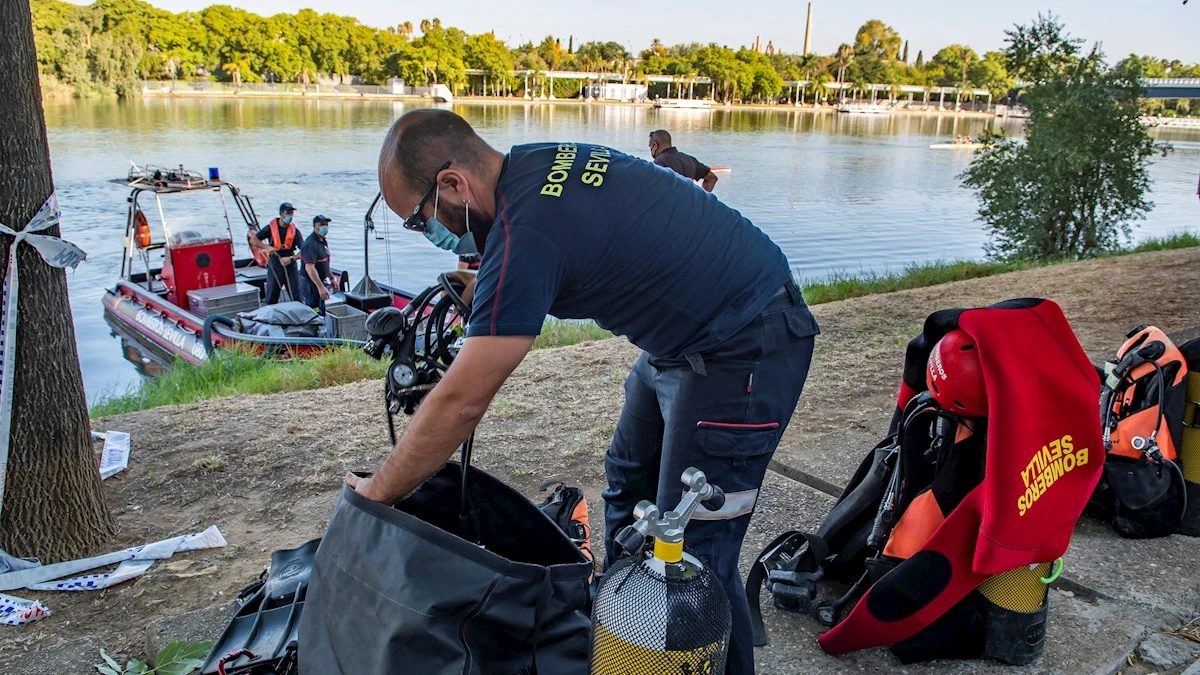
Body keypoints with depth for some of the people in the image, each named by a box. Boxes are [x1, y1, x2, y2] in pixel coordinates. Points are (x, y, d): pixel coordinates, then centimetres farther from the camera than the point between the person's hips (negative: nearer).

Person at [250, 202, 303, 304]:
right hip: (274, 268, 0)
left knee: (297, 298, 1)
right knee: (271, 299, 7)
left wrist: (291, 259, -24)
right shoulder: (271, 228, -4)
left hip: (290, 267, 0)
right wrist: (267, 247, -19)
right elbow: (253, 240, -3)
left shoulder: (294, 231, -3)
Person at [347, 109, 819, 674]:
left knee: (693, 551, -6)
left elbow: (460, 404, -24)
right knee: (628, 484, 21)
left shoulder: (525, 235, -28)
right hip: (686, 334, 11)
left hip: (745, 350, -11)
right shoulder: (538, 160, -1)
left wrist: (376, 495, -10)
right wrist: (488, 287, 7)